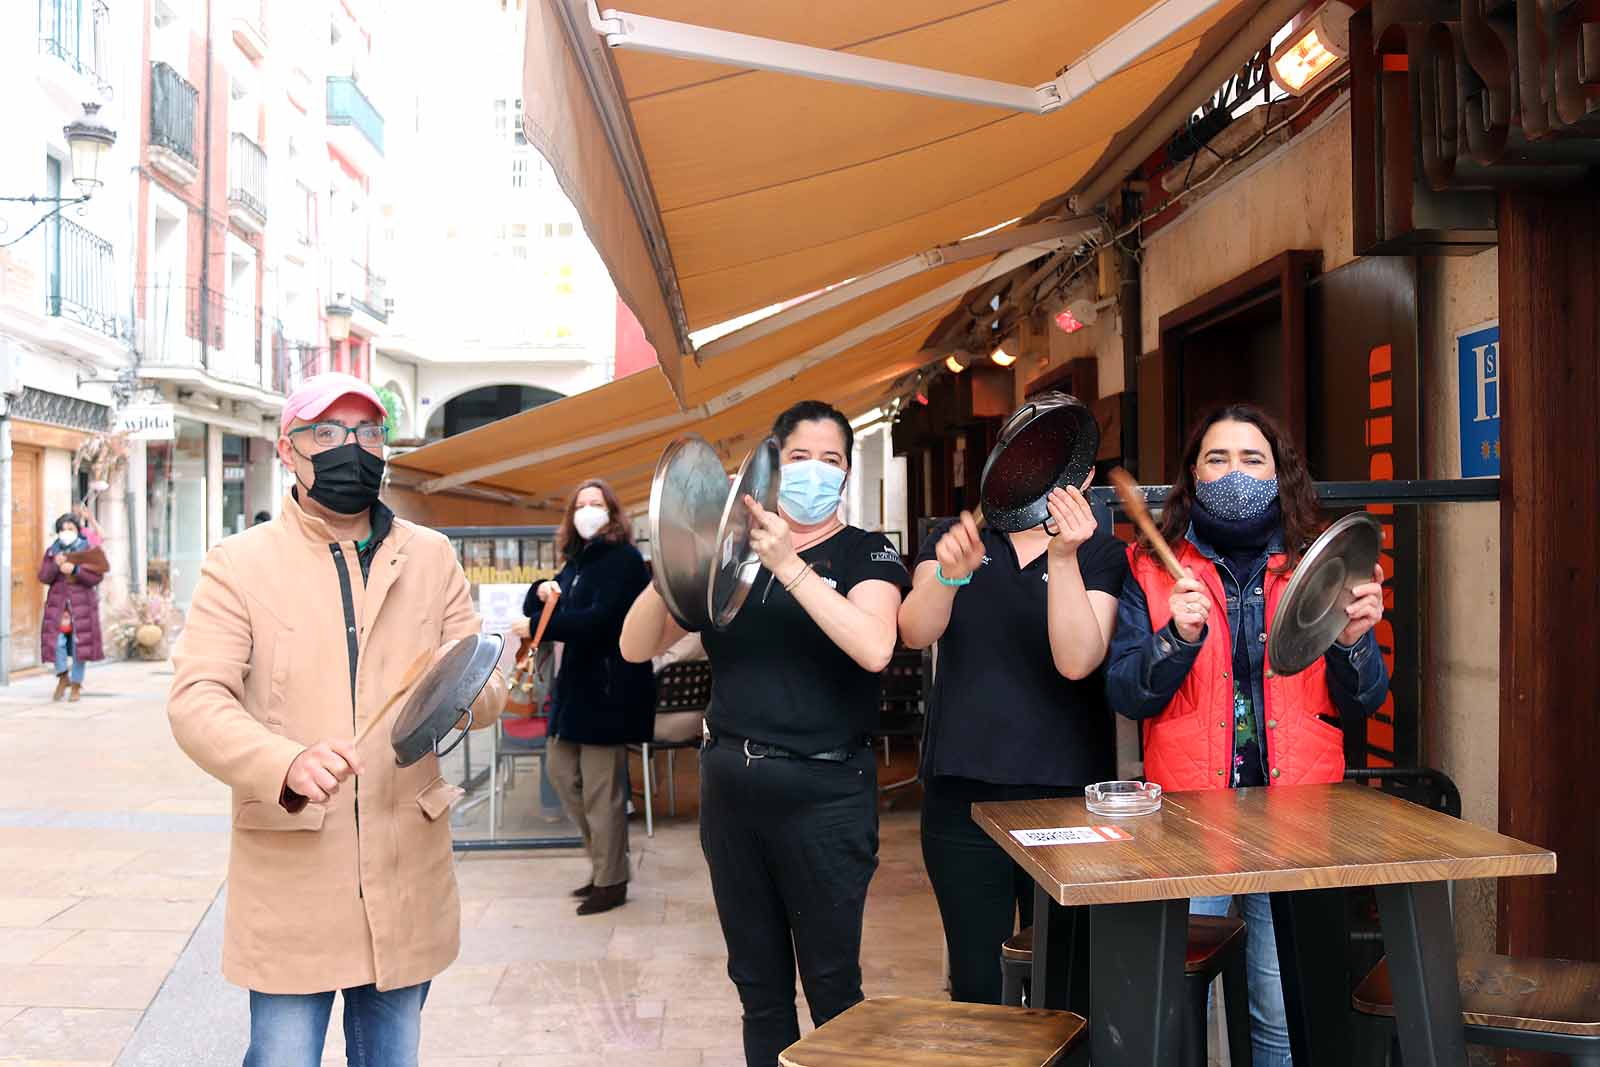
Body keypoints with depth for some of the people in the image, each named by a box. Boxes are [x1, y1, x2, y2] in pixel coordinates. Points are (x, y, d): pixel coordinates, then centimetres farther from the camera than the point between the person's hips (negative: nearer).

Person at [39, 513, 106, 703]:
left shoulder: (88, 550, 4)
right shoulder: (52, 551, 11)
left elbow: (97, 577, -4)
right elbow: (43, 577, 3)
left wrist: (75, 570, -17)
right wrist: (55, 565, -15)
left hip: (82, 603, -2)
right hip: (58, 602, 2)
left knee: (80, 643, -1)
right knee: (55, 640, -10)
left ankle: (76, 685, 10)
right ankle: (63, 677, 13)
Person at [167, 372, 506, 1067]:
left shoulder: (432, 558, 8)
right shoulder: (238, 563, -1)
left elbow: (488, 692, 5)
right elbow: (196, 702, -11)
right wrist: (289, 765, -30)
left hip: (407, 879, 3)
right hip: (289, 883, -3)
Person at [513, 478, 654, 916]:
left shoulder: (623, 559, -12)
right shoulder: (577, 561, 15)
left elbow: (598, 619, -23)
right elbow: (536, 605, 20)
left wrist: (537, 625, -21)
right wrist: (543, 590, -3)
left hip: (610, 685, -9)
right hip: (576, 681, 9)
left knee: (601, 788, -4)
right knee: (561, 771, 14)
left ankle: (611, 881, 9)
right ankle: (603, 859, 27)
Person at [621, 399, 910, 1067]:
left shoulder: (866, 555, -1)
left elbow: (873, 647, -22)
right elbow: (636, 648, 2)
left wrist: (790, 566, -25)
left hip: (824, 790, -4)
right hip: (730, 781, 4)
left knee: (831, 980, 5)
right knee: (757, 981, 15)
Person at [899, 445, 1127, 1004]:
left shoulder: (1102, 554, 2)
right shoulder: (954, 538, 7)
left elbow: (1077, 660, -14)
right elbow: (916, 632, -10)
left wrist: (1063, 558, -26)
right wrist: (949, 573, -29)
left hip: (1066, 790, -1)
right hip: (962, 791, 1)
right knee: (975, 983, 8)